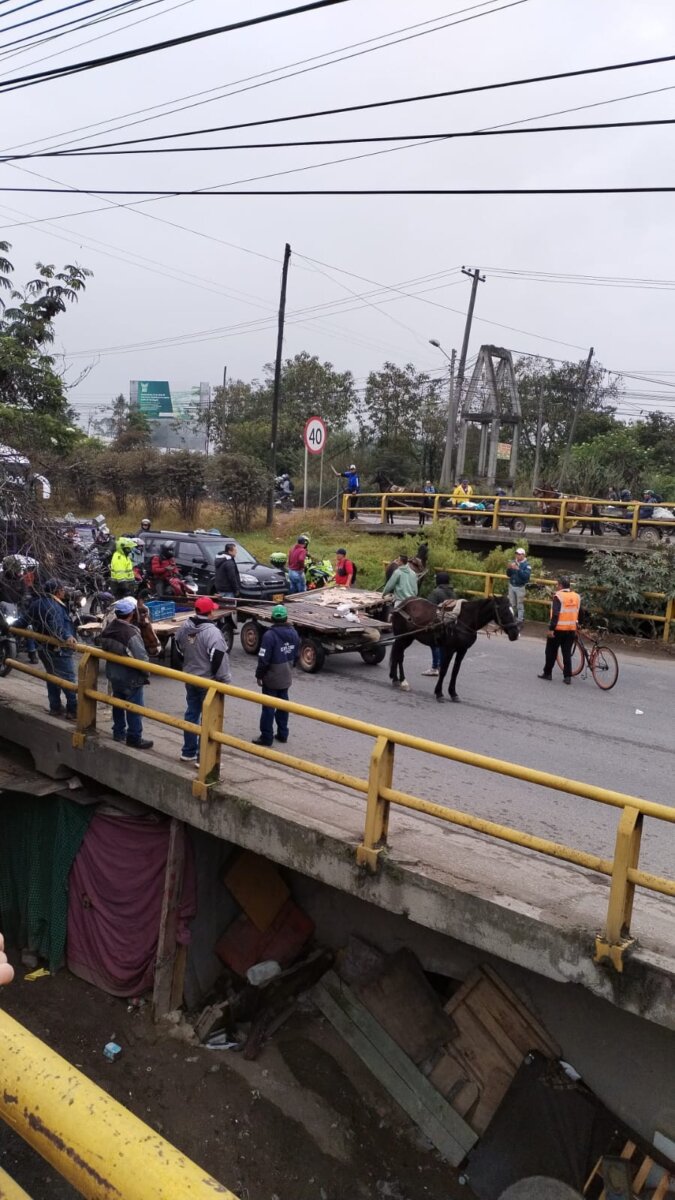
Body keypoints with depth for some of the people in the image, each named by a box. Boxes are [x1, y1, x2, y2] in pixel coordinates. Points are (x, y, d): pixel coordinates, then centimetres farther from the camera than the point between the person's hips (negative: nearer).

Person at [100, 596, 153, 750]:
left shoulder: (108, 628, -5)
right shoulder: (131, 633, -28)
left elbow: (105, 648, 6)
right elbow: (142, 658, -26)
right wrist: (145, 674, -8)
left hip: (113, 674, 8)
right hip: (130, 678, -7)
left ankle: (118, 732, 36)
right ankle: (134, 738, 15)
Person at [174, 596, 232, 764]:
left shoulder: (185, 628, 2)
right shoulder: (211, 631, -23)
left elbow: (178, 648, 17)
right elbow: (219, 658, -25)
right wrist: (224, 679, -15)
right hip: (208, 682, -7)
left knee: (191, 714, 17)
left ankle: (188, 752, 26)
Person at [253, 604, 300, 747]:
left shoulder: (270, 635, -22)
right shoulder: (294, 633, 0)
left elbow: (263, 659, -20)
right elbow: (296, 656, 11)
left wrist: (259, 675, -7)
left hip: (271, 678, -6)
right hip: (286, 677, 6)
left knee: (268, 707, 2)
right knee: (282, 705, 17)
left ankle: (266, 737, 8)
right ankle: (283, 734, 24)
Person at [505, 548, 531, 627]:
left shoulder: (526, 565, -11)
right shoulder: (514, 562, 5)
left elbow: (526, 576, -25)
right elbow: (508, 575, 8)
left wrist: (518, 569, -33)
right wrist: (509, 568, -13)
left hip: (520, 587, -5)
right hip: (511, 586, 5)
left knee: (520, 605, -2)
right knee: (512, 604, 13)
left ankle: (520, 620, 5)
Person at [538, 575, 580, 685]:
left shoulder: (558, 596, -13)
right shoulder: (577, 596, 5)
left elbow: (555, 614, -19)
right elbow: (577, 613, 14)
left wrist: (551, 628, -18)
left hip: (559, 629, -5)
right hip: (571, 630, 5)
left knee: (551, 652, 9)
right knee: (567, 653, 9)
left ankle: (547, 673, 15)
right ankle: (567, 676, 6)